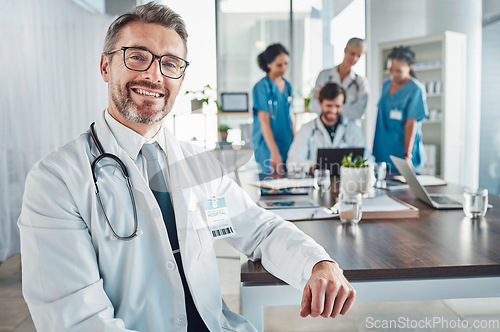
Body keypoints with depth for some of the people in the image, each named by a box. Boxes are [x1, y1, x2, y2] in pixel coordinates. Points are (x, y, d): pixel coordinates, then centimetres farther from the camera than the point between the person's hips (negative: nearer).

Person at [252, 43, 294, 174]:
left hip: (287, 144, 6)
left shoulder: (287, 86, 11)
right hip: (267, 145, -6)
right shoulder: (261, 87, -9)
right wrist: (274, 152, -20)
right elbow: (264, 122, -15)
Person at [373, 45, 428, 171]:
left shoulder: (416, 89, -9)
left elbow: (411, 123, -15)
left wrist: (407, 155, -20)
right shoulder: (386, 85, 10)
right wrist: (375, 146, 14)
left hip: (402, 149, -5)